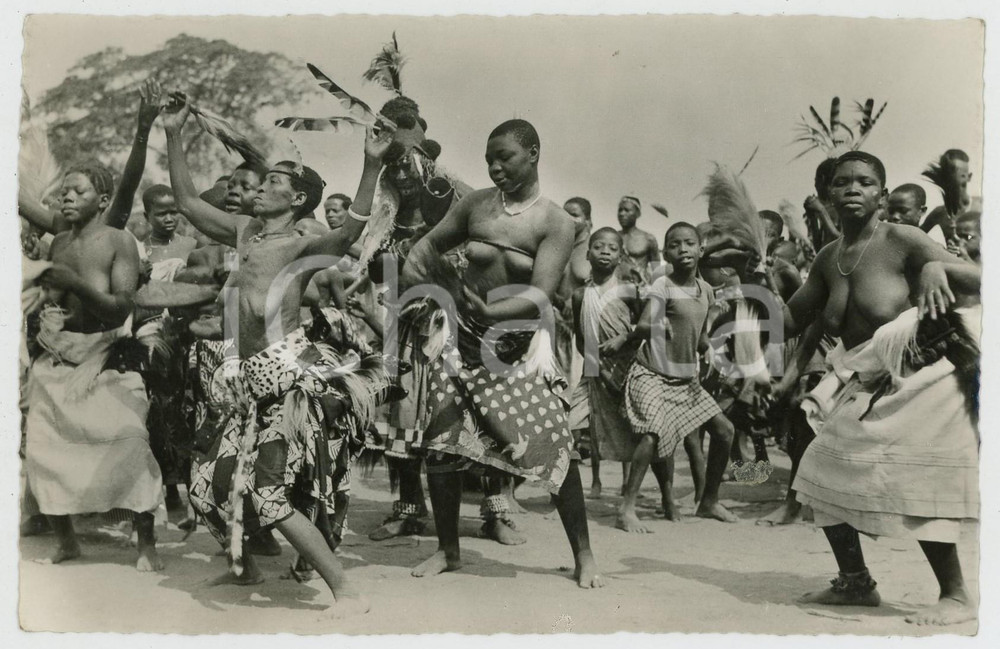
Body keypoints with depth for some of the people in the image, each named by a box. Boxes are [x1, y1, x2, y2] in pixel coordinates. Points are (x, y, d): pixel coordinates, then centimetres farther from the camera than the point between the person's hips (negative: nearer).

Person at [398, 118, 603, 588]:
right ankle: (448, 550, 26)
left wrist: (494, 311, -29)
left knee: (553, 447, -7)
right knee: (440, 445, 5)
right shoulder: (475, 205, 3)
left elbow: (542, 293, -18)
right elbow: (431, 244, 14)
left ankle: (583, 555, 12)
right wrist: (404, 290, 0)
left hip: (519, 345, -3)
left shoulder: (555, 223, -8)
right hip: (464, 339, 4)